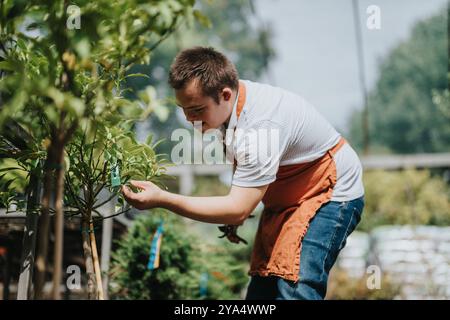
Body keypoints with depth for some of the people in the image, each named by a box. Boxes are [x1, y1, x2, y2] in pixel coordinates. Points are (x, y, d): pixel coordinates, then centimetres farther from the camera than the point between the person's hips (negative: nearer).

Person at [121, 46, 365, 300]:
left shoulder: (260, 126, -33)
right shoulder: (228, 103, -5)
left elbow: (238, 209, -31)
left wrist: (162, 199, -33)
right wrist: (236, 213, 4)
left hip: (331, 193, -9)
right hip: (287, 196, 9)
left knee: (295, 289, -24)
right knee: (261, 289, 1)